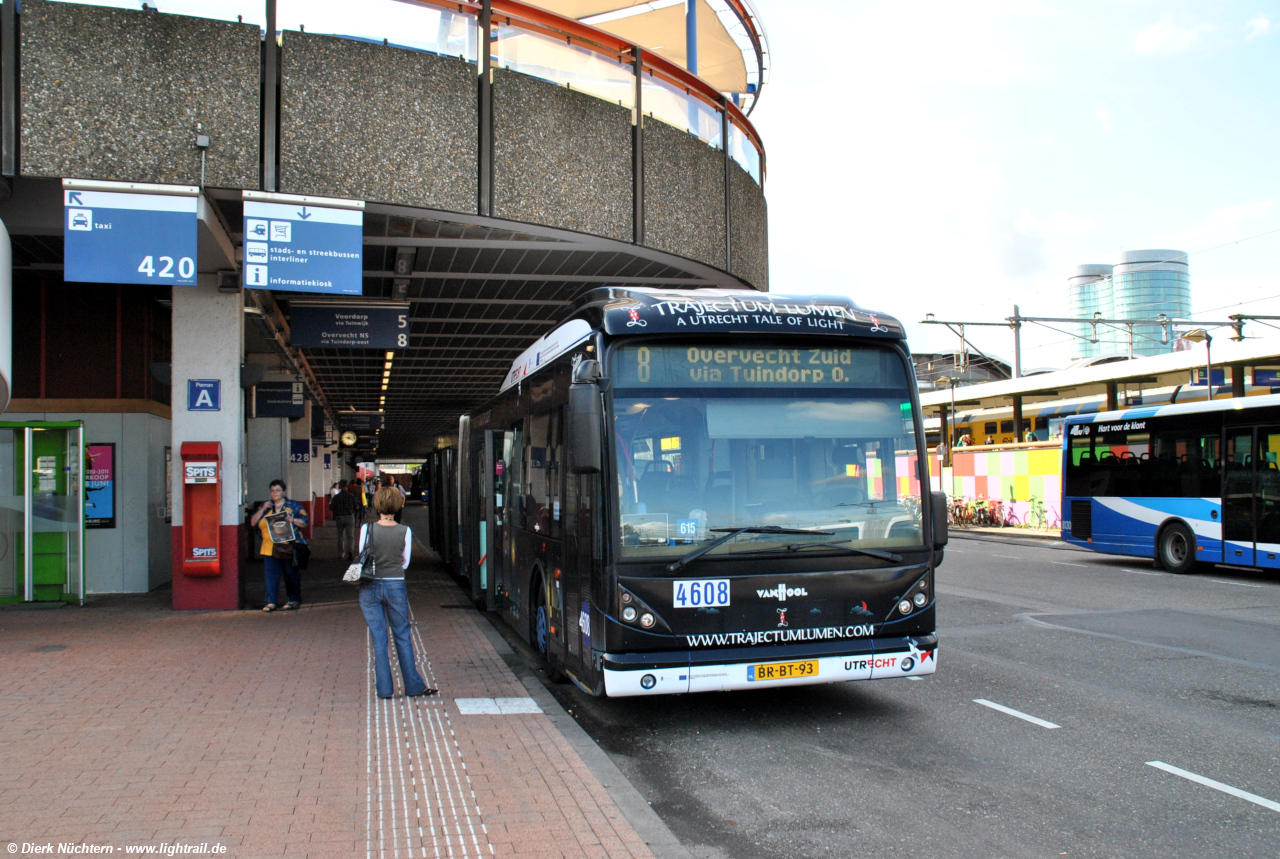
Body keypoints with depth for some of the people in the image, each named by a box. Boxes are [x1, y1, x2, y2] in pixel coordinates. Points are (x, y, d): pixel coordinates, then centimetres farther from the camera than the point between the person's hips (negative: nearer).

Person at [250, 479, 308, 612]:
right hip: (269, 547, 3)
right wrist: (263, 510, -4)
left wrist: (292, 520, -16)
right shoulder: (265, 506, 16)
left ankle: (294, 599, 12)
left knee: (291, 574, 2)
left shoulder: (293, 505, 6)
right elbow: (253, 522, 9)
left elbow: (305, 522, 2)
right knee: (271, 573, -1)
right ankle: (271, 602, 3)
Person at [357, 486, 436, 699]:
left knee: (378, 640, 8)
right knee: (403, 638, 11)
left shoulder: (367, 529, -7)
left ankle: (384, 688, 11)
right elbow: (405, 563, 3)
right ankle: (413, 686, 15)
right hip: (396, 586, 0)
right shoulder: (405, 531, -6)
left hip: (370, 587, 0)